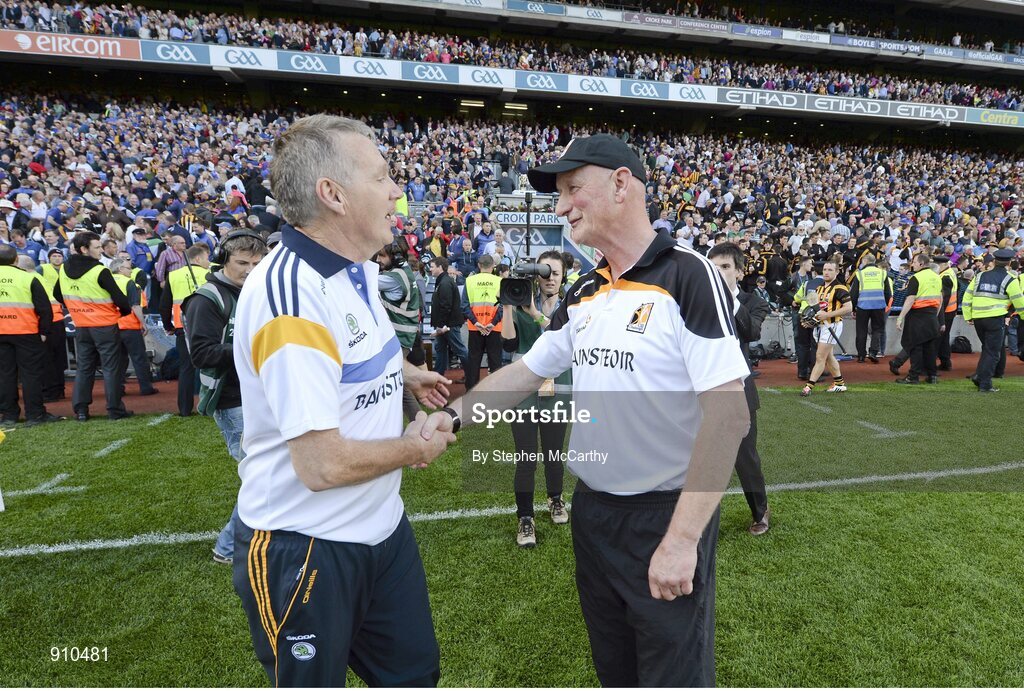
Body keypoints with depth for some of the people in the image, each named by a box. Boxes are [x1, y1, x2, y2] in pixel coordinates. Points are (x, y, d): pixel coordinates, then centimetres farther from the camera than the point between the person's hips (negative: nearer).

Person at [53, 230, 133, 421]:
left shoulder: (64, 270, 3)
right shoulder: (100, 271, -18)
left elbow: (58, 295, 16)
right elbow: (119, 297, -16)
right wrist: (125, 311, 4)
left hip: (80, 327, 6)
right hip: (105, 327, -6)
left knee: (83, 368, 14)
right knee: (111, 368, 1)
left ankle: (80, 410, 14)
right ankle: (115, 409, 4)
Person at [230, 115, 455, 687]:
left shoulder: (360, 269, 1)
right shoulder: (291, 292, -28)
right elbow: (322, 464, -29)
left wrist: (401, 372, 14)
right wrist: (414, 447, -14)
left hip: (381, 526, 8)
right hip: (304, 550, -8)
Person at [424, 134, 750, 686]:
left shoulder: (688, 276, -17)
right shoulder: (583, 294, 5)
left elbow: (728, 413, -22)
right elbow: (526, 371, 12)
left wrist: (683, 537, -23)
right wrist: (452, 416, -1)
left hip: (667, 515, -6)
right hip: (592, 510, 7)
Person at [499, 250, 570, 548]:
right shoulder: (522, 304, 0)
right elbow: (509, 343, -10)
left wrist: (536, 314, -26)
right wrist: (507, 307, -18)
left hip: (556, 392, 1)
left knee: (554, 454, 15)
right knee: (525, 459, 0)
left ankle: (555, 499, 41)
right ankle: (525, 518, 16)